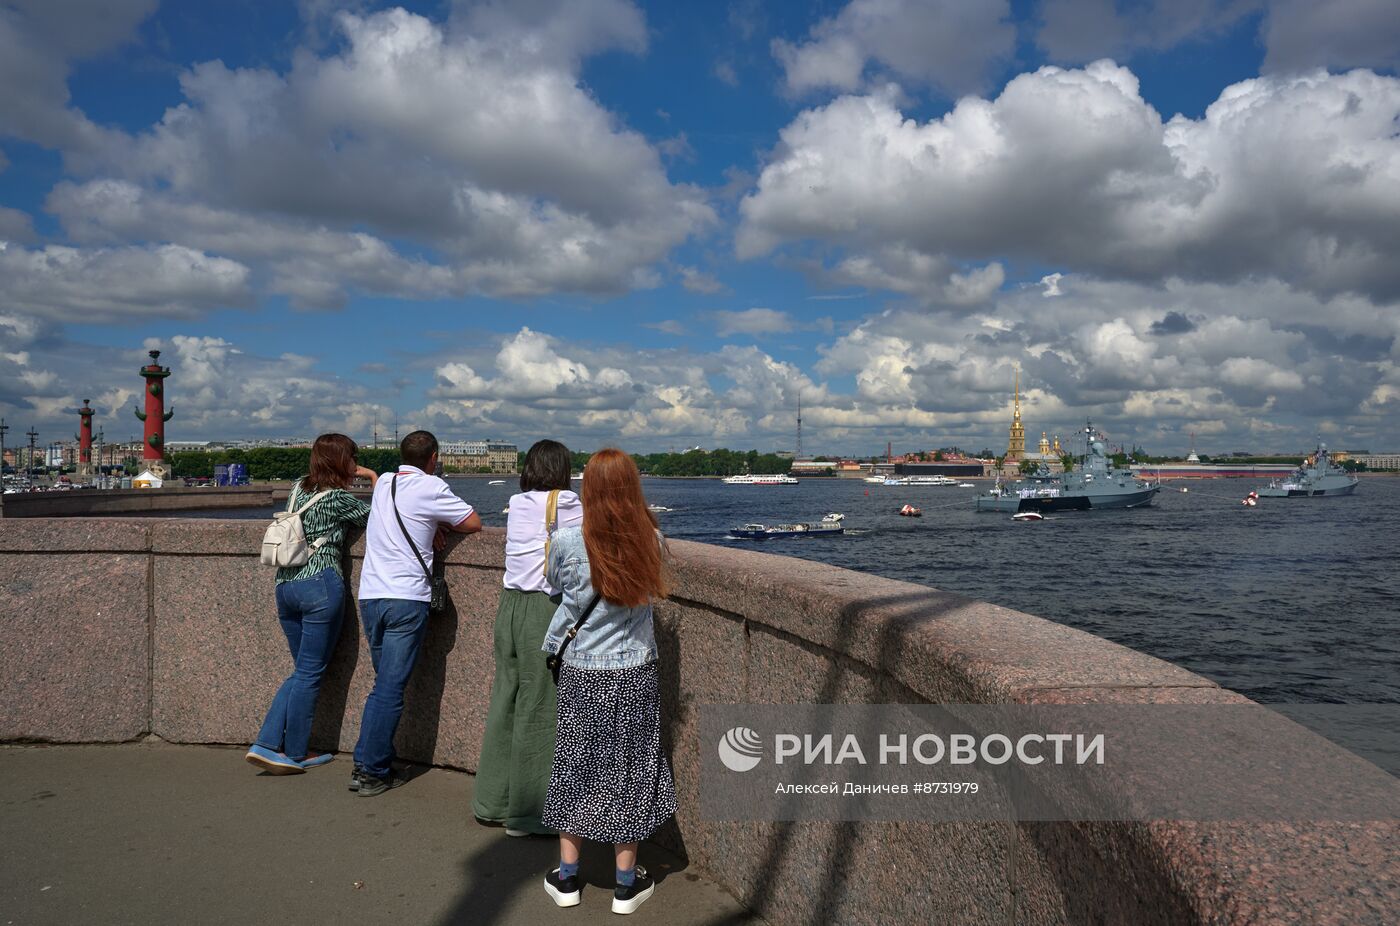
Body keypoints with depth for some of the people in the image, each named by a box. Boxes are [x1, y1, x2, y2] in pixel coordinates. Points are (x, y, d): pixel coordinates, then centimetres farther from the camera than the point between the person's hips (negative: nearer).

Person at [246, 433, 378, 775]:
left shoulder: (298, 487, 12)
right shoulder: (337, 497, -8)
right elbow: (374, 516, 6)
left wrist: (348, 478, 25)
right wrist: (374, 477, 19)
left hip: (285, 586, 8)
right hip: (320, 584, -8)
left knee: (303, 670, 17)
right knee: (310, 674, 2)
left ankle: (266, 744, 10)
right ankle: (295, 754, 10)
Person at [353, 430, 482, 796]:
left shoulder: (383, 482, 15)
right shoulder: (431, 487, -5)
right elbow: (474, 523, 0)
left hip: (370, 595, 6)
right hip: (407, 598, -6)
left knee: (384, 682, 17)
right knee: (392, 688, -2)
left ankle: (363, 765, 18)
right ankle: (374, 773, 1)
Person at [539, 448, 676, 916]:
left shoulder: (567, 542, -14)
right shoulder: (650, 540, -11)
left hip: (581, 673, 0)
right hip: (635, 674, 1)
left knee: (575, 768, 14)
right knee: (626, 770, 12)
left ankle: (567, 876, 25)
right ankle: (627, 882, 23)